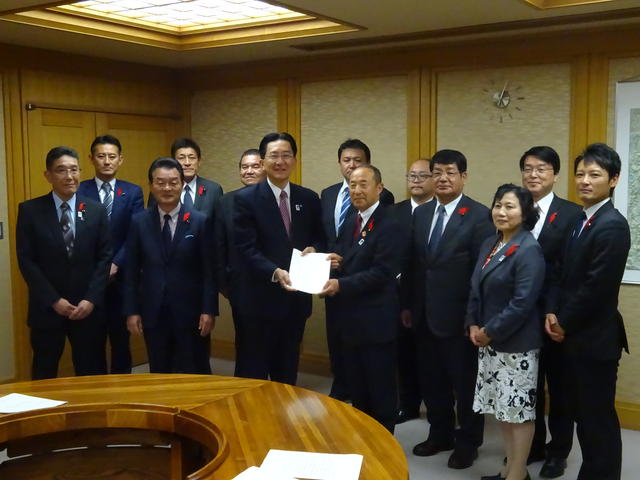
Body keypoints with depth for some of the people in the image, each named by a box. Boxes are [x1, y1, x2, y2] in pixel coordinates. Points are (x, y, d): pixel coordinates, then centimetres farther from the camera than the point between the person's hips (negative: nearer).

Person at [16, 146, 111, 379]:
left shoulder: (96, 210, 3)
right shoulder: (30, 210, -2)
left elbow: (105, 257, 1)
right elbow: (26, 260, -5)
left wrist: (91, 299, -9)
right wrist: (54, 300, -11)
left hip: (88, 307, 1)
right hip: (46, 307, -1)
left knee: (92, 373, 8)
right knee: (45, 374, 11)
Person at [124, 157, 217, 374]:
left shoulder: (200, 221, -3)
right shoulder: (139, 222, 2)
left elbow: (209, 270, -3)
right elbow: (131, 271, 4)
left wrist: (209, 310, -8)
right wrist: (132, 311, 0)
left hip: (190, 312, -2)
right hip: (153, 313, 2)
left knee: (194, 376, 7)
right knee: (158, 375, 12)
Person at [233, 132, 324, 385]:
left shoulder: (309, 199, 5)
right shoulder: (246, 199, -7)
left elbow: (319, 238, 14)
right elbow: (246, 249, -13)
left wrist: (313, 248, -10)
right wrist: (275, 272, -27)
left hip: (297, 297, 4)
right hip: (261, 298, -4)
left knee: (288, 369, 18)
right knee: (254, 370, 7)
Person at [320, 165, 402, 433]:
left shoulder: (388, 225, -15)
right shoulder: (350, 224, 13)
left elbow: (382, 272, -21)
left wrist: (341, 284, -26)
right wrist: (335, 262, -6)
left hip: (376, 320, -8)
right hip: (351, 318, 8)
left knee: (380, 389, 5)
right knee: (357, 388, 18)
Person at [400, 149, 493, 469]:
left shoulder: (479, 216, -11)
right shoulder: (420, 213, 8)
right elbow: (412, 264, 10)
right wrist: (406, 304, 9)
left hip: (459, 316, -6)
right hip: (425, 315, 6)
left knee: (465, 382, 8)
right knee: (431, 381, 17)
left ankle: (468, 443, 25)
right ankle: (440, 434, 35)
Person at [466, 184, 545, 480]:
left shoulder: (529, 250, -16)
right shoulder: (489, 244, 9)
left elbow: (522, 303, -20)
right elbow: (476, 289, 13)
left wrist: (490, 332, -15)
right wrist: (473, 326, 1)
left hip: (516, 344, -8)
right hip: (488, 342, 8)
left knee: (519, 410, 4)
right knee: (502, 407, 16)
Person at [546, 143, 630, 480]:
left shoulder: (612, 226, -18)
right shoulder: (579, 219, 10)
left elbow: (596, 287, -21)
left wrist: (564, 323, -10)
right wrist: (553, 313, -1)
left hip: (595, 338, -9)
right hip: (574, 336, 9)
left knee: (598, 419, 4)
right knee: (583, 415, 17)